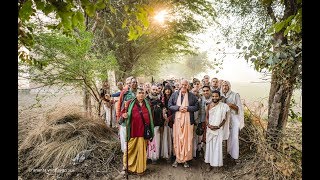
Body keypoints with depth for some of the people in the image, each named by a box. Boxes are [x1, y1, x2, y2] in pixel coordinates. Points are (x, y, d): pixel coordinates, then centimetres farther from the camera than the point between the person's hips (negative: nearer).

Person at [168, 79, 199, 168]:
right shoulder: (174, 94, 5)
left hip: (188, 120, 0)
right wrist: (178, 108, -13)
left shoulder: (192, 96, 5)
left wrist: (187, 108, -12)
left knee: (187, 139, 3)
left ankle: (185, 159, 16)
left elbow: (197, 106, 3)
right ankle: (177, 158, 16)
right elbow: (169, 105, 2)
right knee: (177, 139, 3)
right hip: (177, 119, 0)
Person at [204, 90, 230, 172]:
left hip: (219, 129, -2)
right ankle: (210, 164, 16)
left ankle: (217, 163, 17)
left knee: (218, 146, 1)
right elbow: (206, 117, 5)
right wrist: (209, 125, -11)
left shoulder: (224, 106, -4)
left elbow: (225, 118, -4)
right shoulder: (209, 105, 4)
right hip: (210, 129, 2)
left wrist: (218, 126, -14)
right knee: (209, 145, 6)